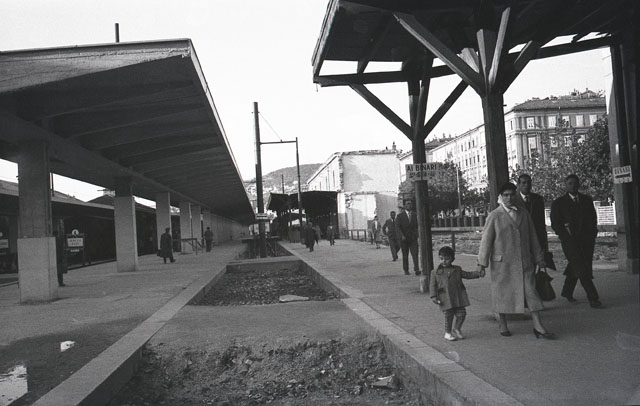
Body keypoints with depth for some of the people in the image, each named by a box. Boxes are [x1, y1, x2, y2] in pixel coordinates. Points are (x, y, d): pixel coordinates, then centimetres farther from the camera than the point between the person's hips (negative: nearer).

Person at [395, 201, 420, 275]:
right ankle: (406, 270, 15)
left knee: (415, 254, -11)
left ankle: (416, 269, -15)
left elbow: (417, 225, 11)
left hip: (413, 238, 1)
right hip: (404, 238, -1)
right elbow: (397, 227, -6)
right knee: (405, 255, 7)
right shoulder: (400, 216, 0)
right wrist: (402, 236, -18)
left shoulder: (415, 215, 8)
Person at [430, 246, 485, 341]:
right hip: (446, 299, -3)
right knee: (448, 315, -1)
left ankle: (456, 329, 27)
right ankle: (447, 333, 19)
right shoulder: (435, 272, 2)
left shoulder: (457, 270, 11)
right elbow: (432, 285, 1)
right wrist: (434, 296, -8)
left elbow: (468, 275, 14)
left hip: (458, 298, 3)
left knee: (461, 314, 3)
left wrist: (478, 273, 0)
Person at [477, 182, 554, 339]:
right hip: (502, 263, -3)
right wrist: (482, 262, -7)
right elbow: (486, 239, -4)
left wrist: (538, 257, 17)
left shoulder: (524, 214, 8)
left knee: (531, 291, -1)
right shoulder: (494, 216, -4)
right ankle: (503, 325, 23)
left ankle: (538, 327, 5)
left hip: (524, 261, 3)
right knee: (502, 293, 6)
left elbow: (533, 237, 15)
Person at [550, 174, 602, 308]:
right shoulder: (558, 203, 1)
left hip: (587, 240, 4)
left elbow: (593, 218, 19)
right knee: (581, 270, -12)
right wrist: (566, 236, -9)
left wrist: (592, 234, 6)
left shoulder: (587, 200, 14)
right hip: (570, 241, -4)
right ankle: (593, 298, -11)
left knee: (575, 268, 11)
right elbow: (555, 224, 1)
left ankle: (567, 292, 30)